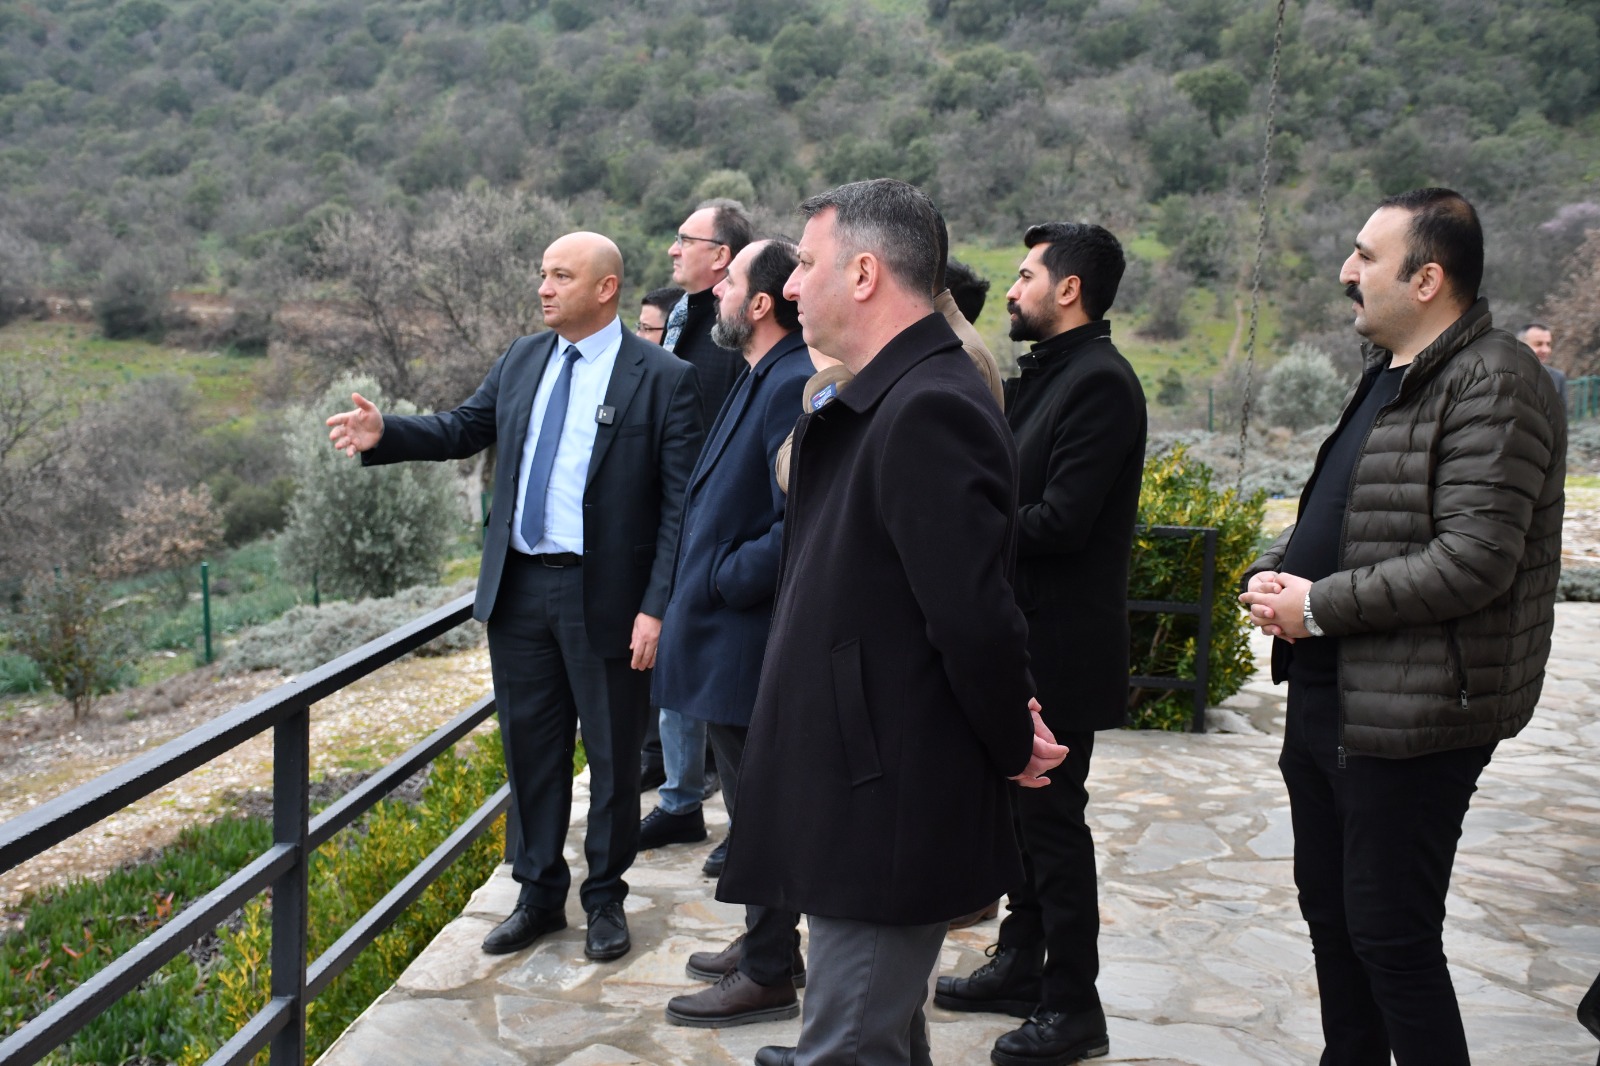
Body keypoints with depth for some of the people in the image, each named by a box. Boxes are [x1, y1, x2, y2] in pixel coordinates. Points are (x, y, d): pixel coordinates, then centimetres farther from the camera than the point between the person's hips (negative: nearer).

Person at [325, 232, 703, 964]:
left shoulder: (662, 379, -9)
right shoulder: (522, 360, 9)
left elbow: (681, 504, -12)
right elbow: (464, 429, 16)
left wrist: (656, 609, -17)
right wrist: (384, 433, -2)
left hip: (605, 597, -5)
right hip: (519, 588, 5)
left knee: (612, 755, 9)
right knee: (530, 747, 14)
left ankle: (605, 898, 27)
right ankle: (538, 895, 30)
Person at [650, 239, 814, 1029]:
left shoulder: (793, 385, -21)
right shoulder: (760, 378, 11)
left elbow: (799, 521, -28)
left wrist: (724, 579, -18)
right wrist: (705, 577, 12)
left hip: (746, 639, -10)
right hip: (725, 637, 10)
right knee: (751, 801, 21)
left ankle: (768, 977, 19)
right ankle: (767, 942, 37)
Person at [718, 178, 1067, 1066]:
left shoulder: (928, 410, -21)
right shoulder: (889, 401, 11)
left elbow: (975, 615, -25)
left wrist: (1010, 749, -10)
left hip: (886, 817, -10)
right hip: (867, 801, 10)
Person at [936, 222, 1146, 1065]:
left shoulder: (1098, 380, -18)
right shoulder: (1043, 375, 12)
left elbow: (1060, 521, -25)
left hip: (1061, 646, -9)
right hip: (1020, 635, 9)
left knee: (1052, 816, 0)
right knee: (1021, 809, 19)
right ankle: (1021, 963, 34)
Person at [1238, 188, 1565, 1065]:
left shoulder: (1494, 385, -16)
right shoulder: (1387, 374, 15)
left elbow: (1473, 561, -24)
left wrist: (1320, 607, -18)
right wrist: (1273, 572, 1)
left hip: (1409, 716, -10)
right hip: (1325, 695, 10)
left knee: (1390, 936, -1)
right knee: (1329, 908, 20)